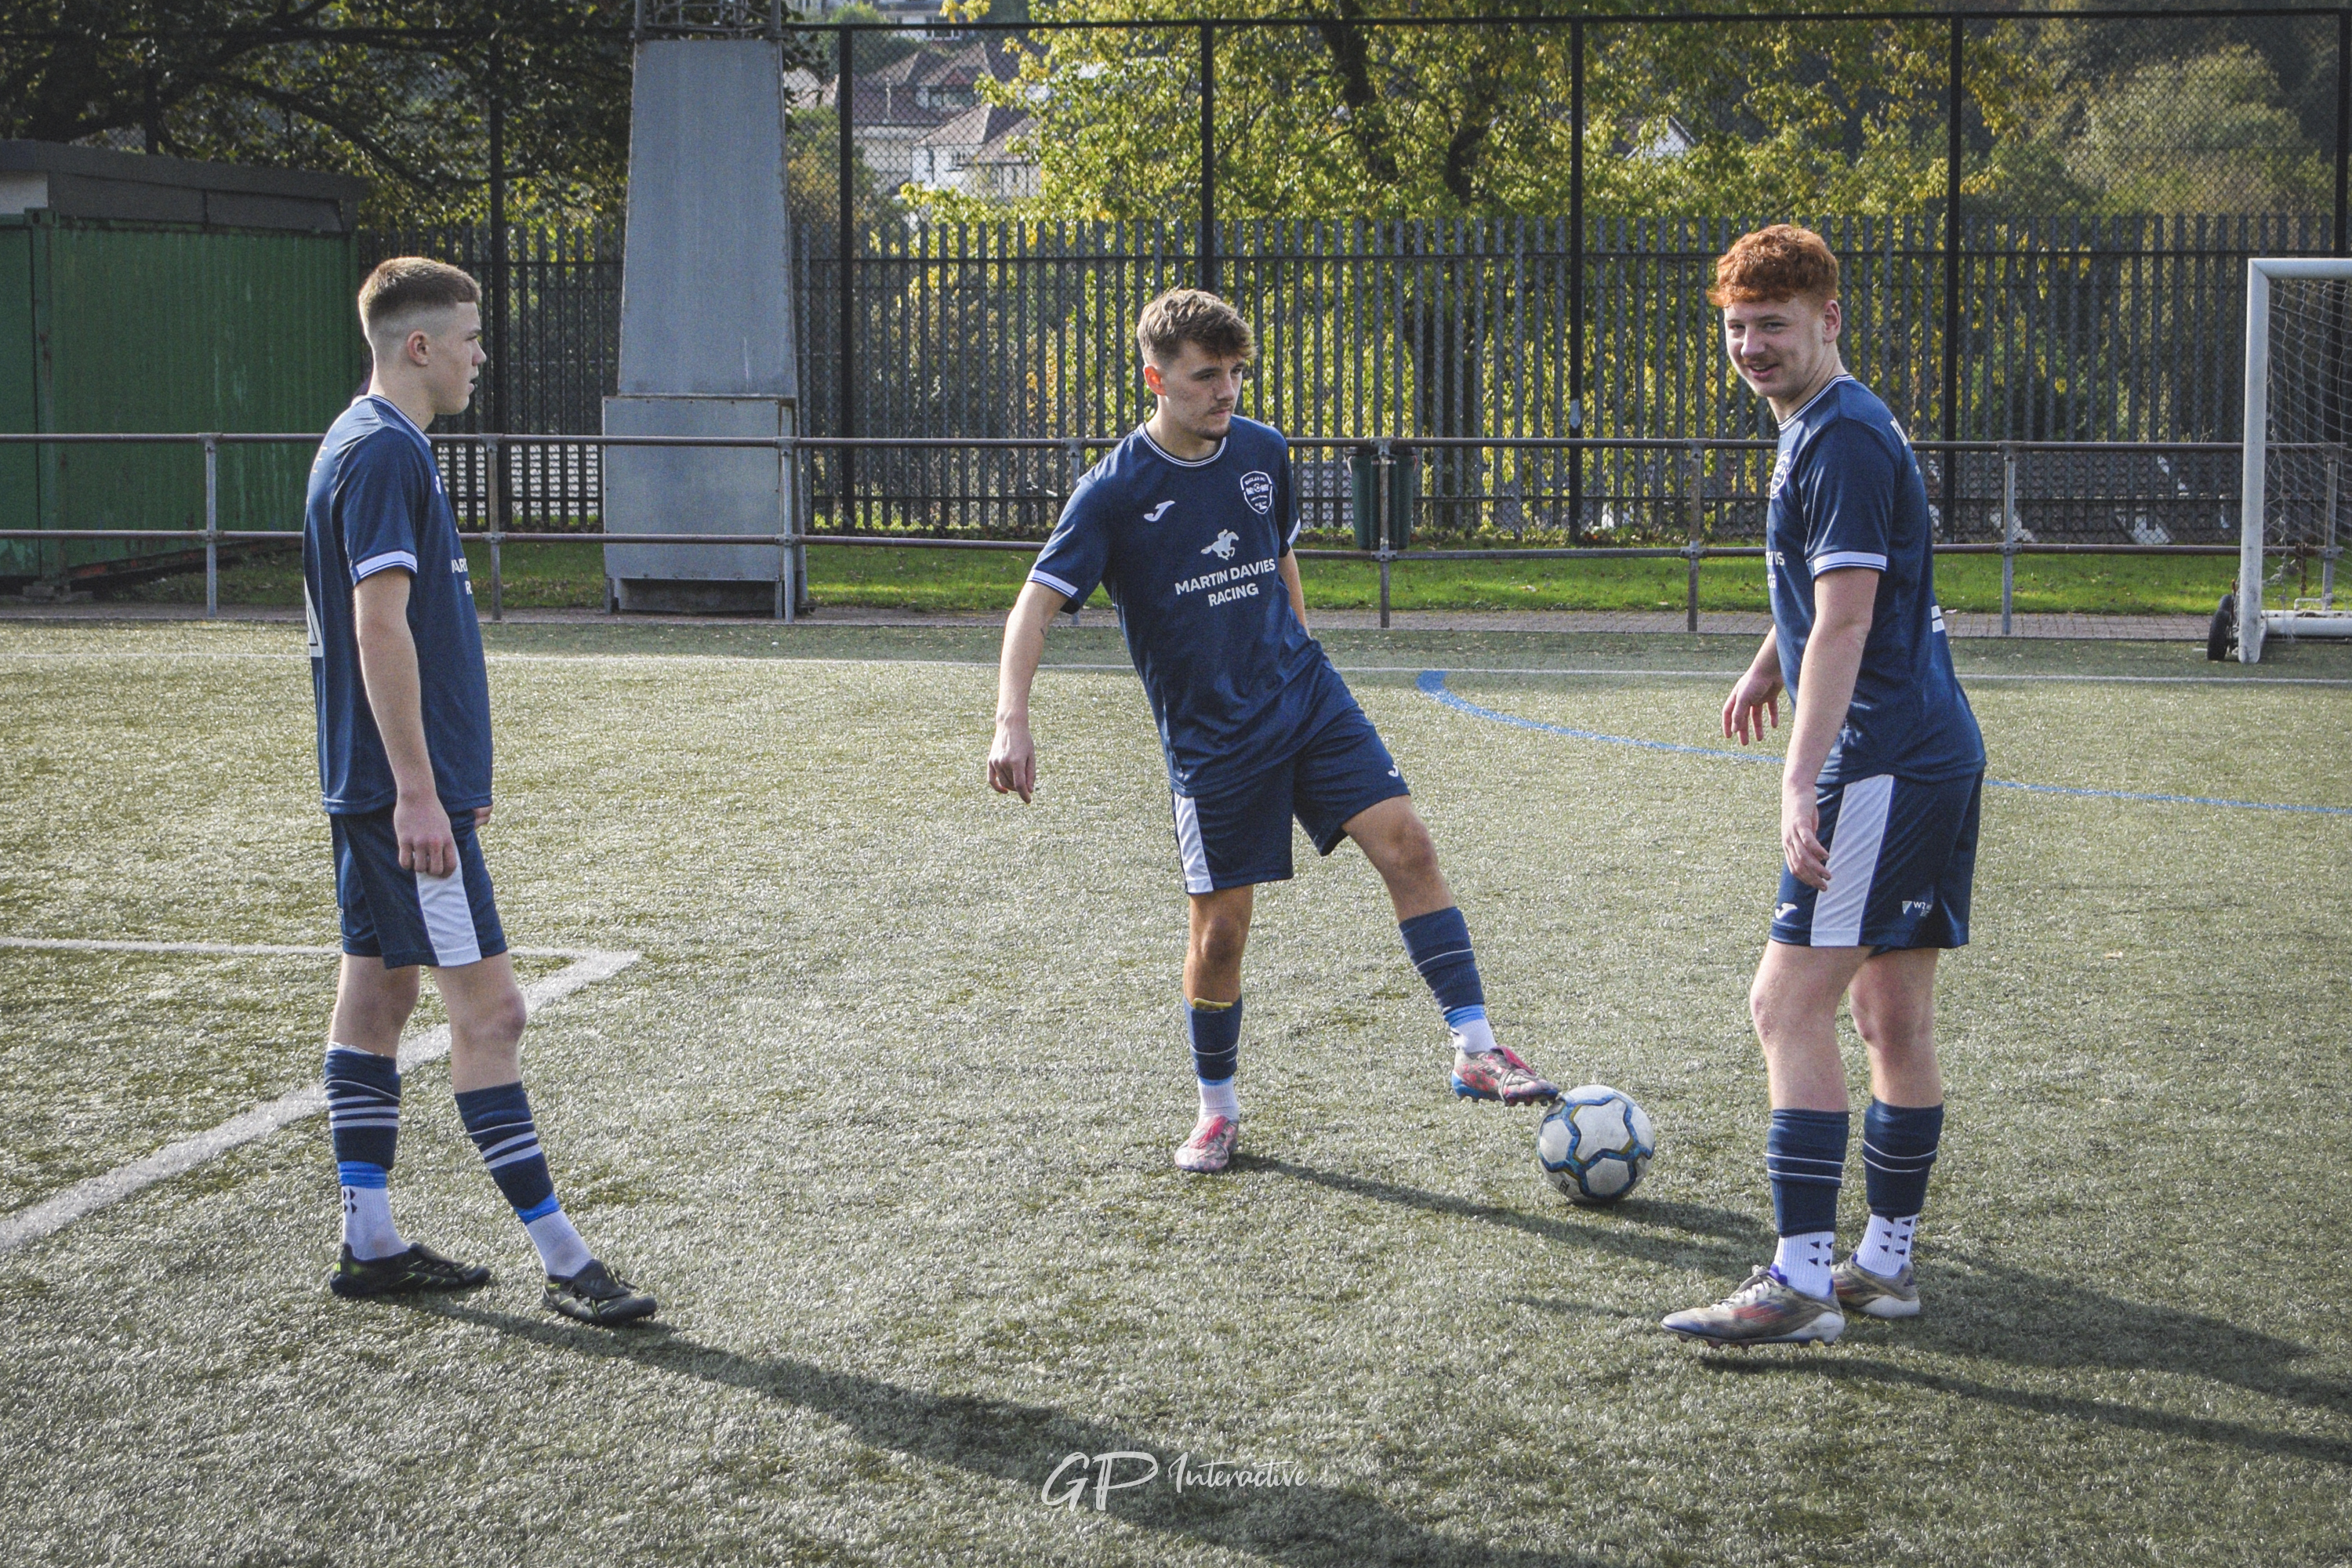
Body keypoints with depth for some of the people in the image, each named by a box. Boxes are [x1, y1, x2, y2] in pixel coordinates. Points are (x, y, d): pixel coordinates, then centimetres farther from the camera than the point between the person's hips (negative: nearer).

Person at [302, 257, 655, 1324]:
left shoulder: (374, 448, 16)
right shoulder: (384, 455, -16)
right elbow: (381, 627, -22)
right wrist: (417, 790, -23)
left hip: (376, 789, 11)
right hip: (405, 789, -11)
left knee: (376, 992, 12)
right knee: (487, 1008, -9)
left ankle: (369, 1244, 18)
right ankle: (562, 1262, -7)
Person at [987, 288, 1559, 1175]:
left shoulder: (1263, 452, 4)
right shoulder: (1115, 491, -10)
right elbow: (1037, 604, -15)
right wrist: (1011, 721, -27)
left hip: (1305, 697, 4)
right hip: (1209, 736, -4)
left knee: (1405, 842, -13)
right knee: (1220, 927, -1)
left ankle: (1475, 1050, -8)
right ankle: (1217, 1111, 21)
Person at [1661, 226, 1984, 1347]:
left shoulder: (1842, 439, -15)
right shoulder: (1820, 428, 17)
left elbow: (1844, 625, -21)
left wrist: (1801, 782, -25)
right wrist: (1772, 661, 44)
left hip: (1886, 763, -11)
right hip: (1938, 753, 11)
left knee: (1789, 1005, -12)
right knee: (1894, 1012, 13)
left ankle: (1800, 1282, -13)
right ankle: (1886, 1261, 20)